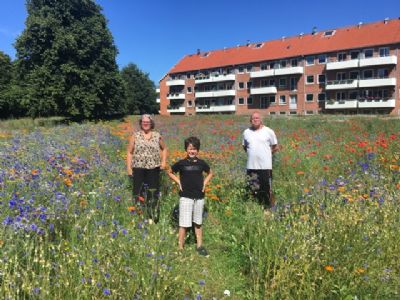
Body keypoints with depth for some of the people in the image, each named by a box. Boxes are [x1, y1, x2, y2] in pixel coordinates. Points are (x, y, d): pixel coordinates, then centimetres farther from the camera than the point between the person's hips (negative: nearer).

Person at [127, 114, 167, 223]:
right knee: (138, 192, 1)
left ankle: (154, 217, 17)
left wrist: (163, 161, 7)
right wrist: (129, 167, -3)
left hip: (153, 168, 1)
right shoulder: (135, 135, 4)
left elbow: (164, 149, 20)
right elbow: (129, 152, 4)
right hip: (138, 168, -1)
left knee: (154, 193, 3)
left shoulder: (157, 135, 7)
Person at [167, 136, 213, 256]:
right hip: (186, 197, -3)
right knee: (184, 224, 0)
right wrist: (178, 182, -2)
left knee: (198, 223, 14)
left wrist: (204, 183, 4)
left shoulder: (201, 163, 1)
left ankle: (199, 246, 27)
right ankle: (180, 247, 12)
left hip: (199, 197, 3)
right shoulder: (181, 163, -6)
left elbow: (210, 173, 18)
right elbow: (170, 172, 9)